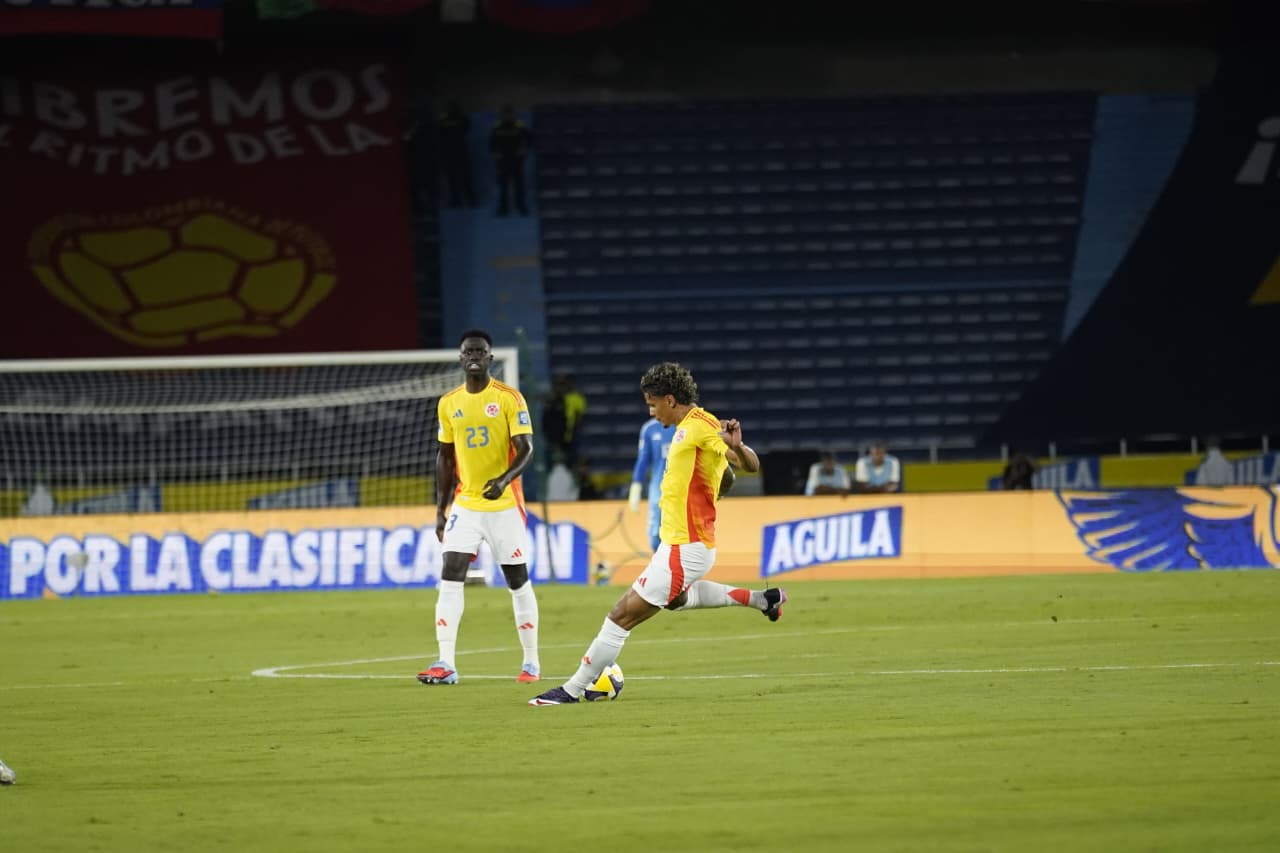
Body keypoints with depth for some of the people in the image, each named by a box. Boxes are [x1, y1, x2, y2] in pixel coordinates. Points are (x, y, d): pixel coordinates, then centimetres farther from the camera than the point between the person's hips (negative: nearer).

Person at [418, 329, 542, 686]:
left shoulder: (509, 398, -7)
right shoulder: (448, 404, 7)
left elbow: (526, 449, -11)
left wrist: (505, 479, -30)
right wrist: (440, 509, 11)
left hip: (504, 504, -3)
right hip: (465, 505, 3)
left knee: (518, 580, 5)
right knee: (450, 576, -11)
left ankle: (531, 662, 17)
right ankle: (445, 663, -14)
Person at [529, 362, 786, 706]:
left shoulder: (701, 427, -19)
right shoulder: (688, 427, 10)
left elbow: (750, 464, -29)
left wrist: (736, 446, -47)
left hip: (685, 549, -11)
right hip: (677, 541, 11)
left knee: (623, 614, -9)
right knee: (674, 597, 38)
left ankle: (573, 690, -3)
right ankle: (758, 599, 34)